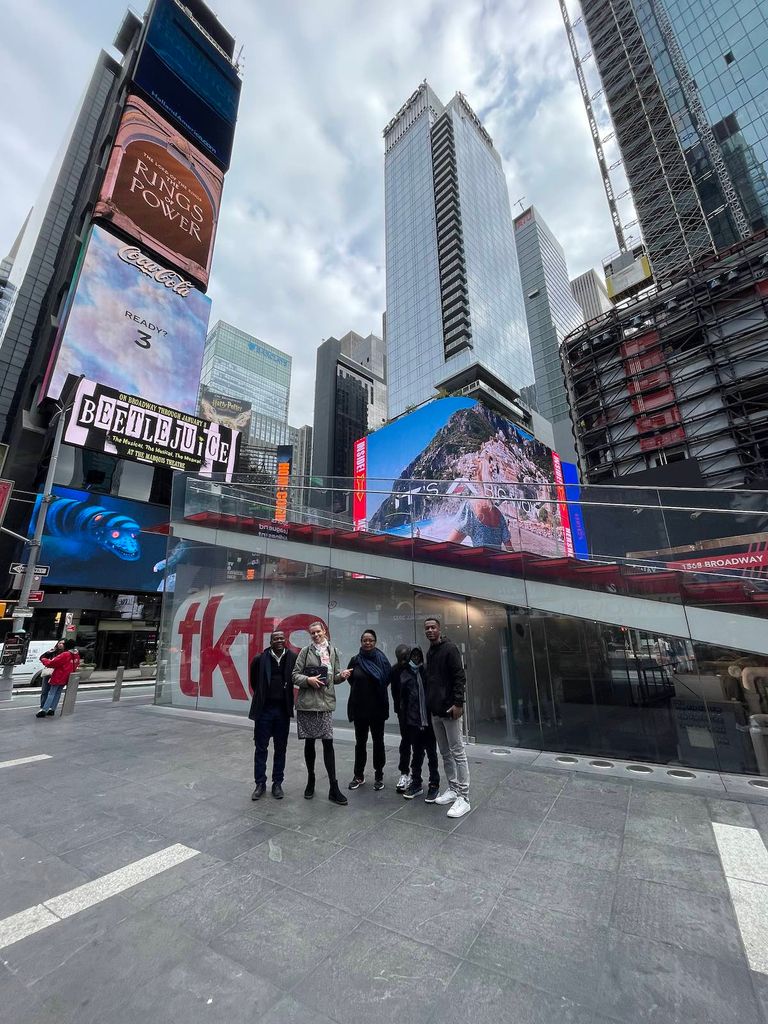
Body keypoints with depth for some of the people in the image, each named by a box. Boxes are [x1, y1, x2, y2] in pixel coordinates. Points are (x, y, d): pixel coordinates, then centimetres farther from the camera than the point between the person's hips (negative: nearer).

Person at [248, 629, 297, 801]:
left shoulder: (293, 658, -8)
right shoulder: (260, 659, -8)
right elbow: (254, 682, 8)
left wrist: (287, 697, 2)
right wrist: (262, 696, 10)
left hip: (283, 710, 1)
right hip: (264, 709, 0)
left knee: (280, 749, 13)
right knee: (261, 748, 11)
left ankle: (277, 783, 28)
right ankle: (260, 784, 27)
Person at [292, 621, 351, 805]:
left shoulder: (333, 651, 5)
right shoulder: (305, 651, -1)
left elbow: (335, 678, 11)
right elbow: (295, 675, -2)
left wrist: (342, 675, -10)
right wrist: (308, 680, -19)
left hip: (326, 702, 1)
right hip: (306, 702, 0)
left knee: (328, 743, -2)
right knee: (309, 742, 12)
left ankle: (333, 788, 8)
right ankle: (311, 780, 31)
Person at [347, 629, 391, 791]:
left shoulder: (381, 659, -6)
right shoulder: (355, 660, -3)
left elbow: (387, 679, -3)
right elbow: (351, 680, 4)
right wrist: (361, 690, 2)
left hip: (377, 707, -1)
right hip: (359, 707, 1)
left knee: (378, 741, 11)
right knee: (360, 741, 13)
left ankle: (379, 775, 25)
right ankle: (358, 775, 28)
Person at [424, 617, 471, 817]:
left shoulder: (449, 648, -10)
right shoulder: (429, 652, 14)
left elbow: (460, 677, -15)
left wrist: (458, 703, -21)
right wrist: (429, 704, 14)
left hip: (450, 710, -8)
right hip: (435, 711, 8)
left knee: (458, 753, -1)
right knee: (445, 753, 15)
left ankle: (463, 797, 7)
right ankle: (452, 789, 27)